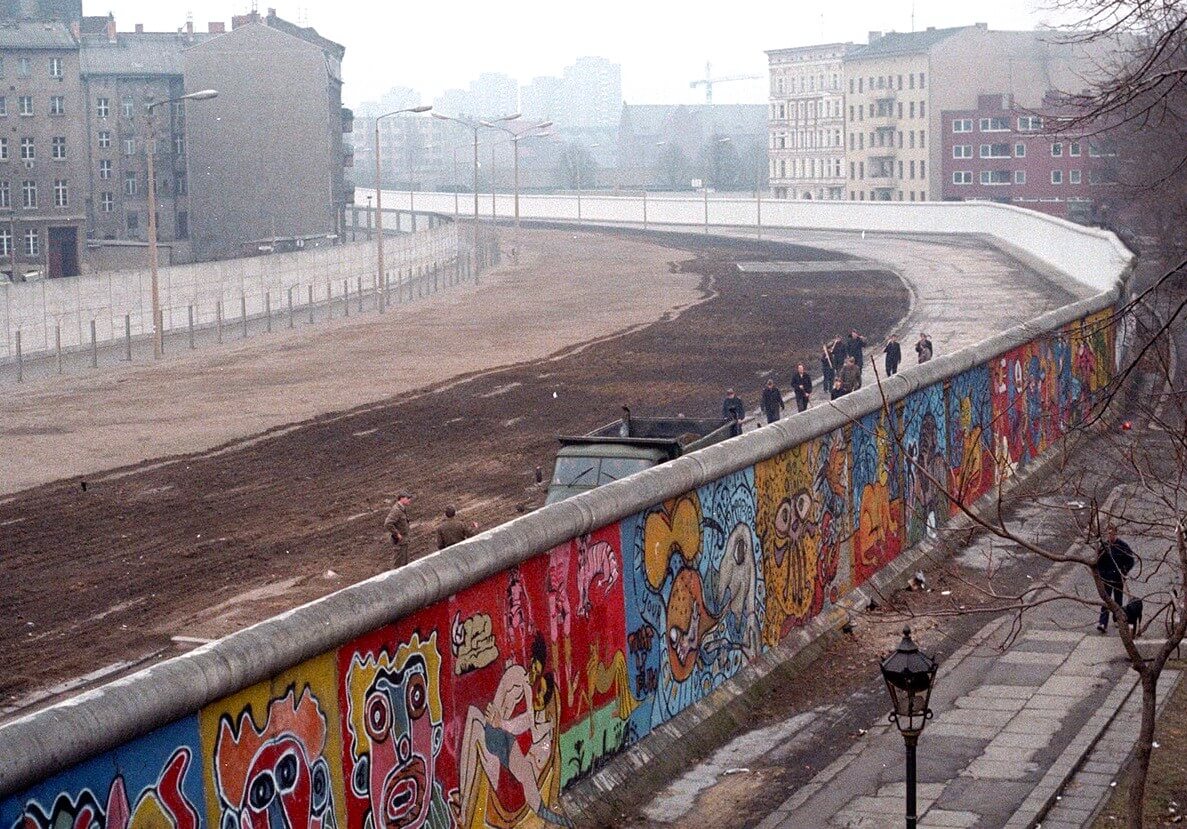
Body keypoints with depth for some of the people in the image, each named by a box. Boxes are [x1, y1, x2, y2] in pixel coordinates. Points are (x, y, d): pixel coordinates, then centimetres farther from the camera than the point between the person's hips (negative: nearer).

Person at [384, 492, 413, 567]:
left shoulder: (403, 508, 5)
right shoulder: (396, 510, -25)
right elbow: (388, 524, -33)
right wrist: (397, 534, -24)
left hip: (403, 540, 10)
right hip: (398, 541, -10)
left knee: (404, 562, 20)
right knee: (398, 563, 2)